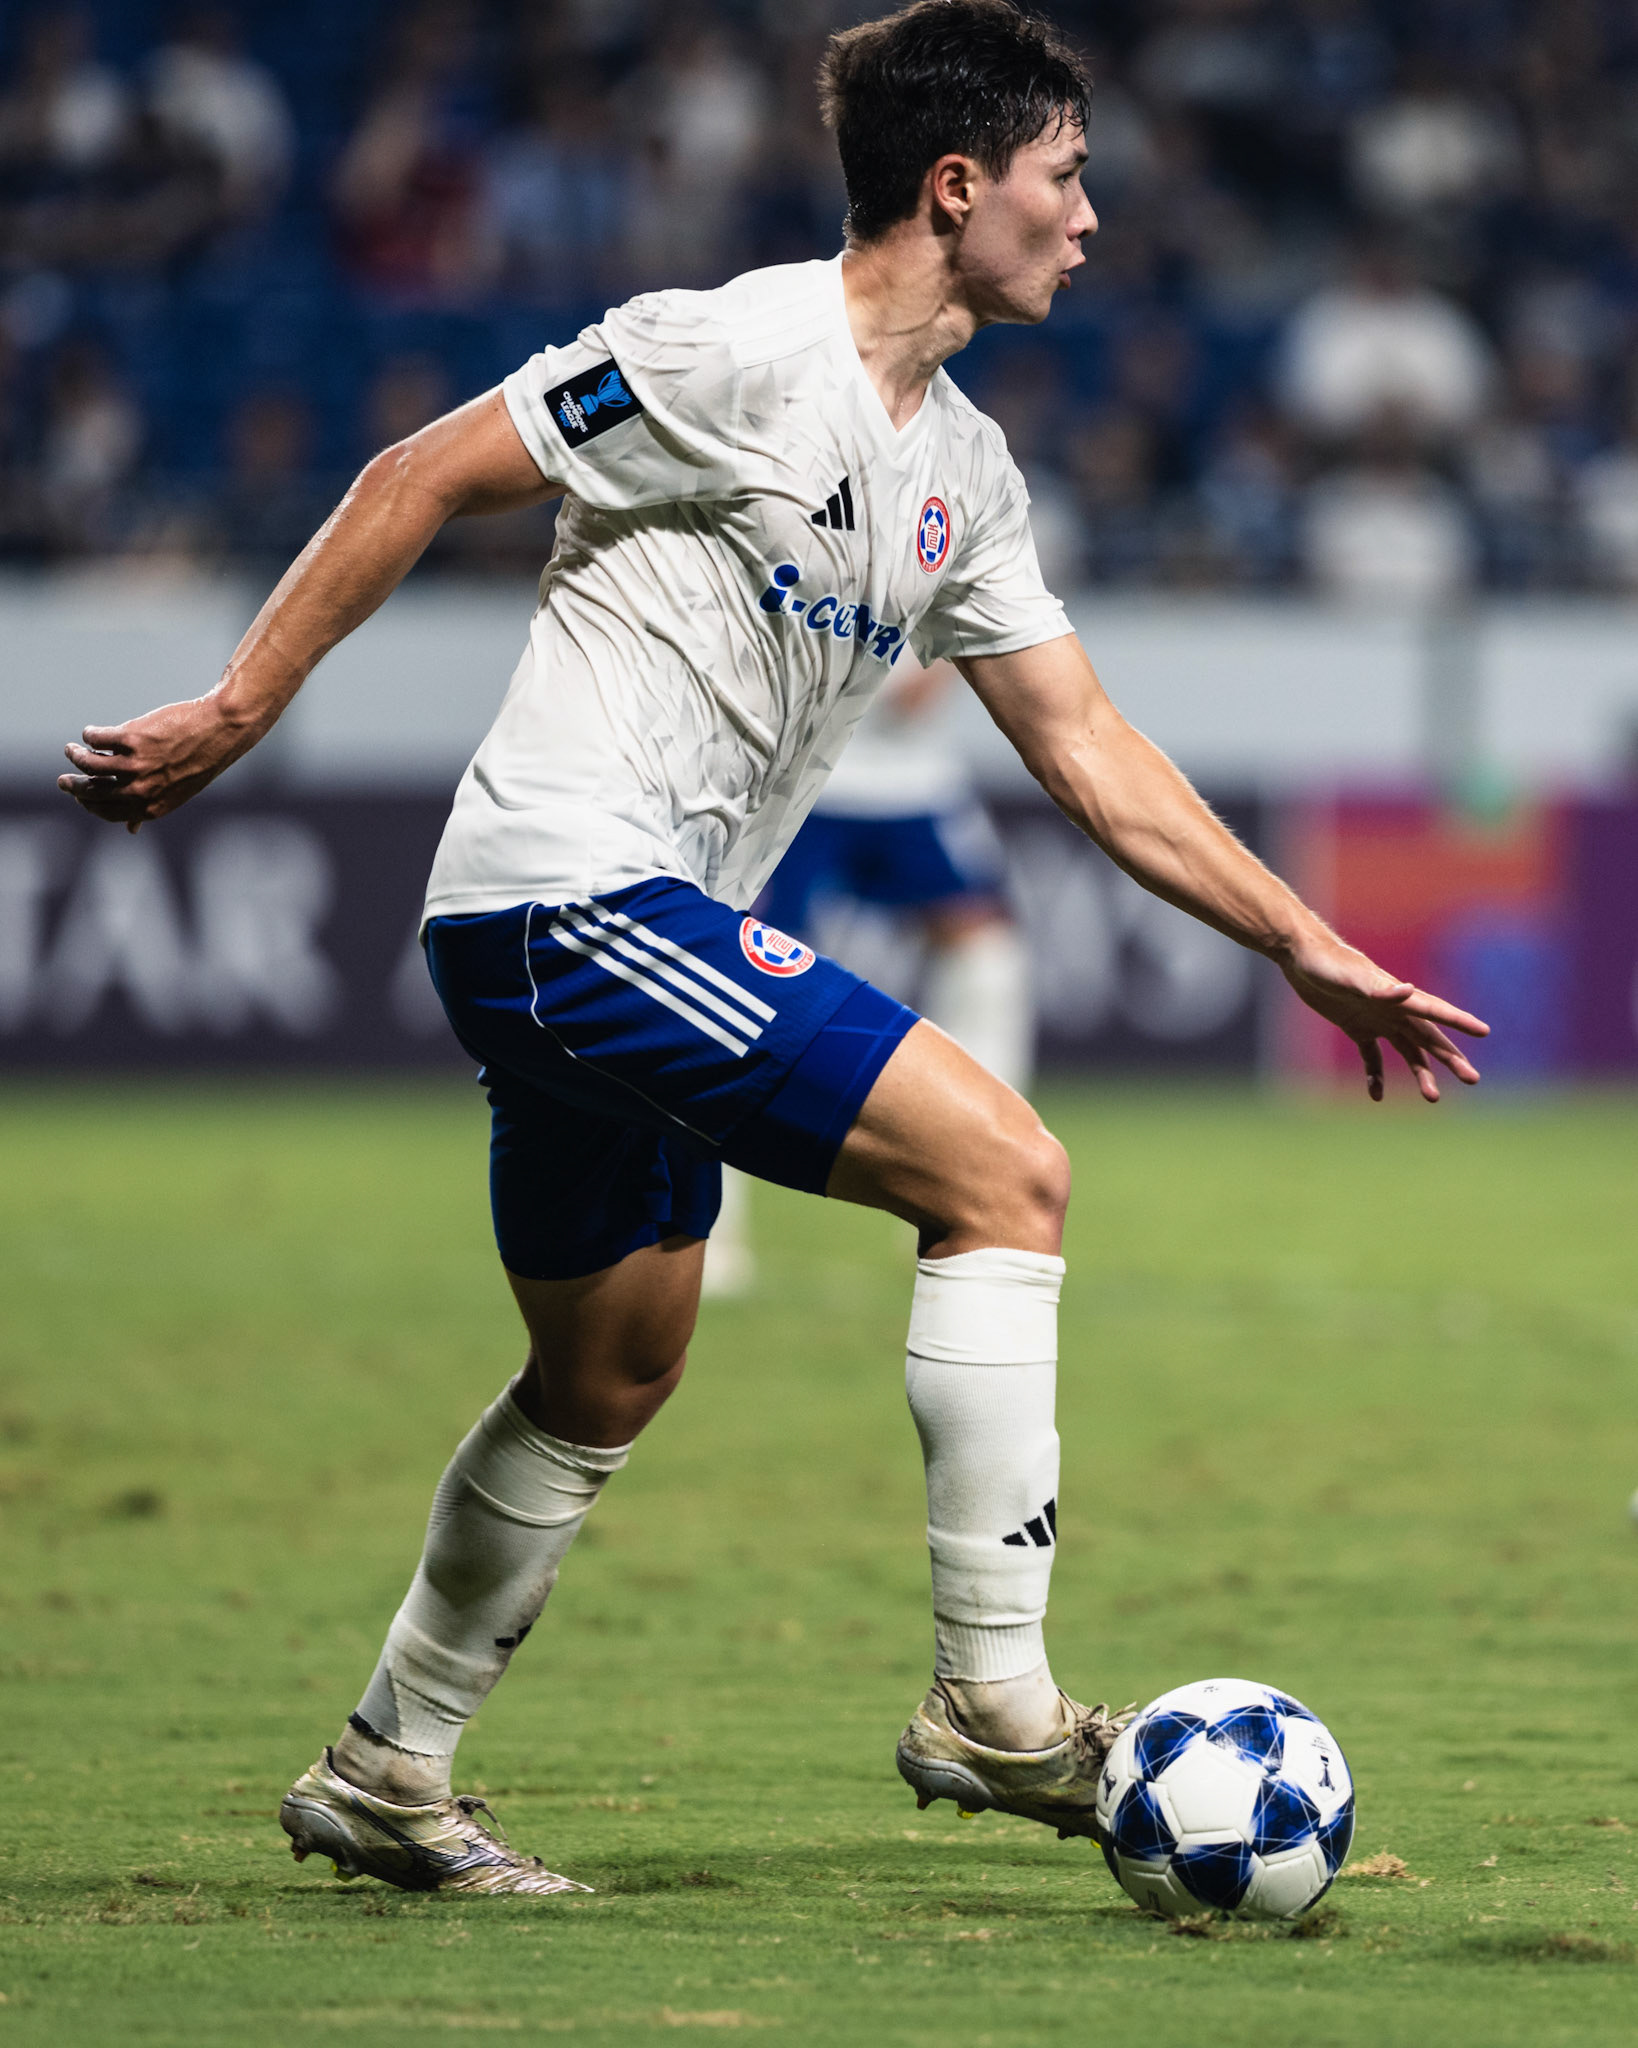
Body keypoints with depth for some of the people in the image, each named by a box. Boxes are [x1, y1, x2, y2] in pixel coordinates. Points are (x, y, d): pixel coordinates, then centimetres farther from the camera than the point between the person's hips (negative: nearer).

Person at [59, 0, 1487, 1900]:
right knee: (1005, 1170, -15)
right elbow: (421, 478, -9)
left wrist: (1308, 948, 16)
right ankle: (992, 1701, -13)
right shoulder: (740, 353, -12)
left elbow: (1087, 748, 19)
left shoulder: (963, 471, 14)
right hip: (574, 897, -10)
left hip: (622, 935, 10)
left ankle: (383, 1779, 30)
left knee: (606, 1383, 19)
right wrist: (234, 714, -9)